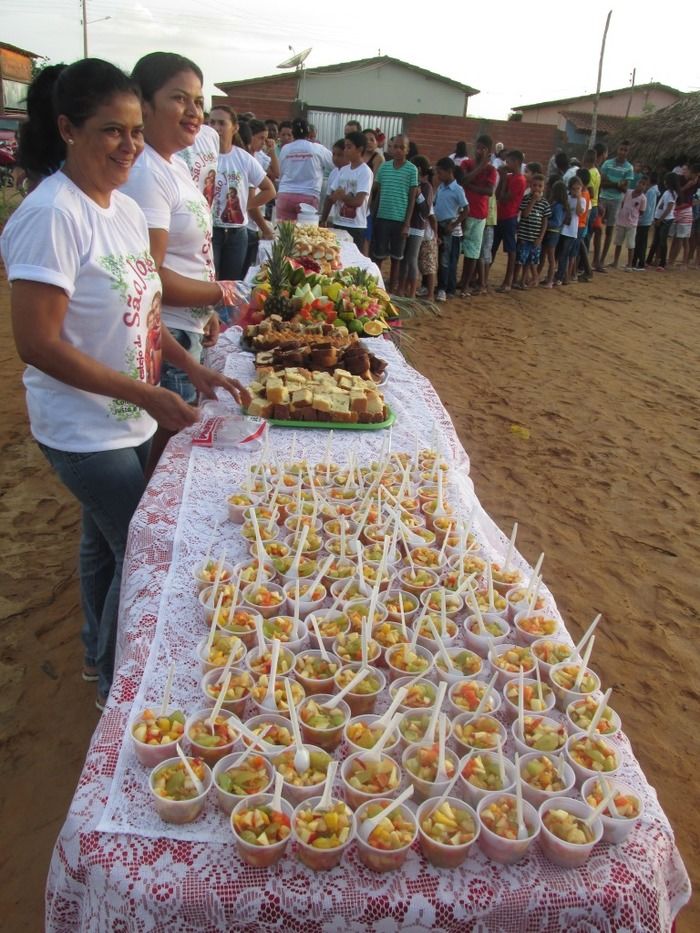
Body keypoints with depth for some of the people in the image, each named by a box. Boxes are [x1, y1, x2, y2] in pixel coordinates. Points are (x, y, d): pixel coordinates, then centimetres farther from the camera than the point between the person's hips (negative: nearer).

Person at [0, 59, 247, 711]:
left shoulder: (125, 209, 5)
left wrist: (193, 370, 0)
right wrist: (147, 395, -24)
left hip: (126, 419, 8)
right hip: (84, 430, -8)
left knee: (105, 536, 22)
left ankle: (98, 653, 46)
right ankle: (115, 686, 27)